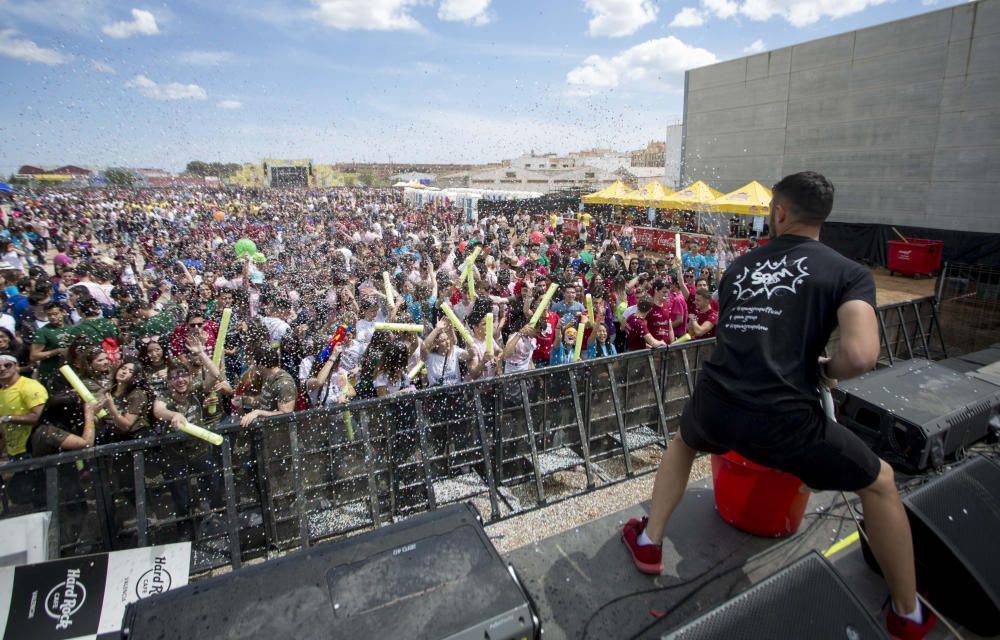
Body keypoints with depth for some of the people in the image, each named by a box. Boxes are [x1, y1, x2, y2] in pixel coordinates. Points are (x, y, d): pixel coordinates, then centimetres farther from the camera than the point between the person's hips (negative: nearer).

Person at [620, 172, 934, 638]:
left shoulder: (739, 267, 16)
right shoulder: (849, 272, 3)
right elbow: (860, 357, -14)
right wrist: (825, 373, 9)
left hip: (714, 407, 3)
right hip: (783, 420, -3)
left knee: (683, 442, 39)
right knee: (880, 483, 27)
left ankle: (648, 541, 42)